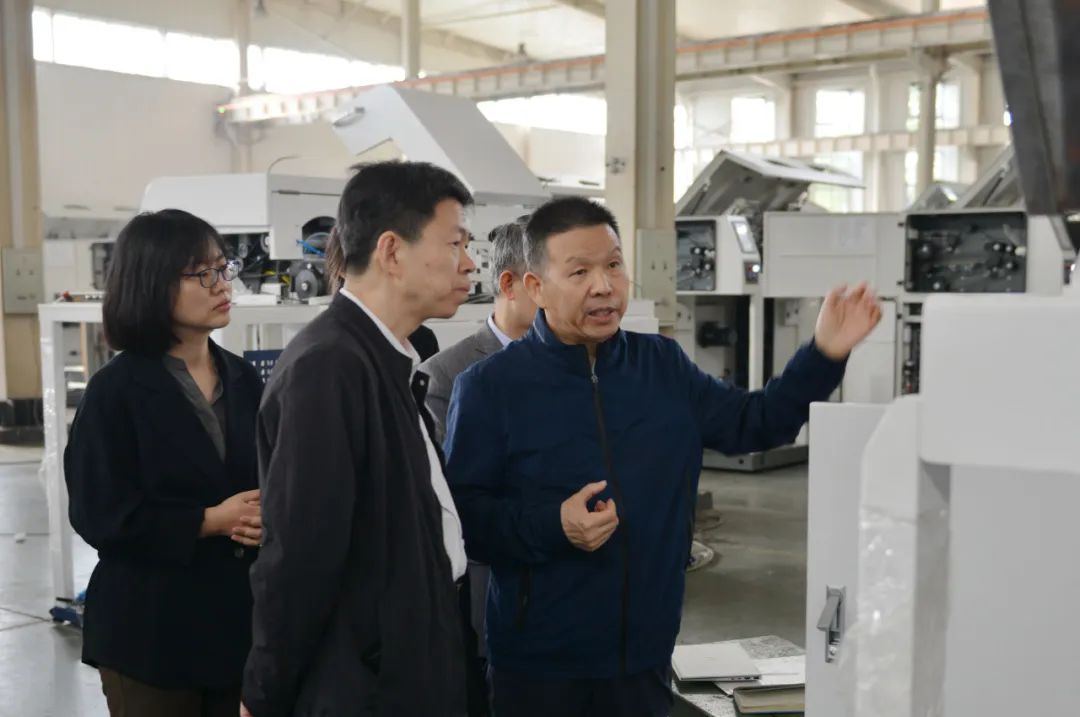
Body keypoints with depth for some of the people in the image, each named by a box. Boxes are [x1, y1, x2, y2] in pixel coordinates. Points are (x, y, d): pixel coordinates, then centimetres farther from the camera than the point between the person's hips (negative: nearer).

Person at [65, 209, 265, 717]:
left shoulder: (243, 379, 7)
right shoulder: (115, 390, -9)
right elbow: (99, 515, -14)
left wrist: (263, 517, -14)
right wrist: (210, 521, -18)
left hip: (240, 616, 5)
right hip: (152, 629, -5)